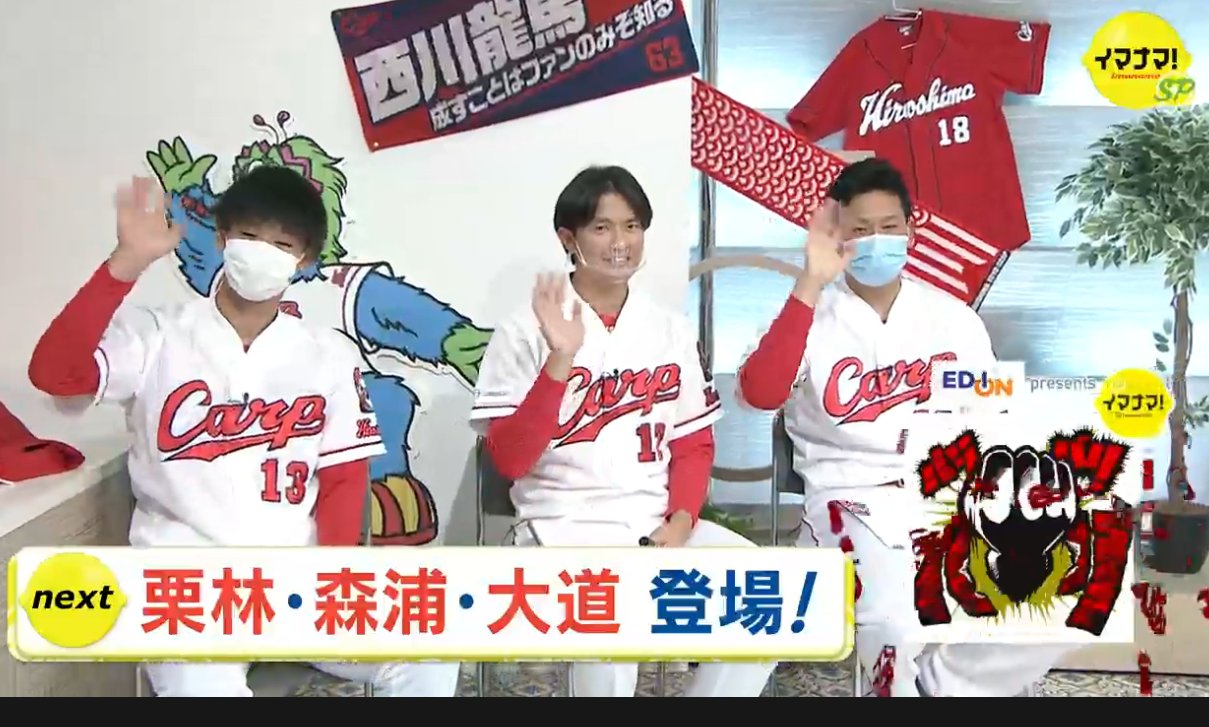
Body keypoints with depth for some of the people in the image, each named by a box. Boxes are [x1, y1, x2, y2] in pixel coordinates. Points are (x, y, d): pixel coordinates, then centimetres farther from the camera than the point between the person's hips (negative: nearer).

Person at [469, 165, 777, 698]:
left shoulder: (671, 331, 11)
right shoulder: (524, 334, -3)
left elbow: (694, 445, 13)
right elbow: (510, 462, -11)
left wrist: (679, 524, -6)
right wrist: (561, 359, -22)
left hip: (658, 522, 5)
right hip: (564, 526, -4)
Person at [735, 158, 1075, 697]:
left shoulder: (954, 319, 10)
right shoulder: (811, 318, -1)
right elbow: (759, 393, -21)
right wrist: (811, 284, -23)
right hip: (852, 501, -4)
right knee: (895, 625, -32)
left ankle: (940, 683, 7)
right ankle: (904, 684, 4)